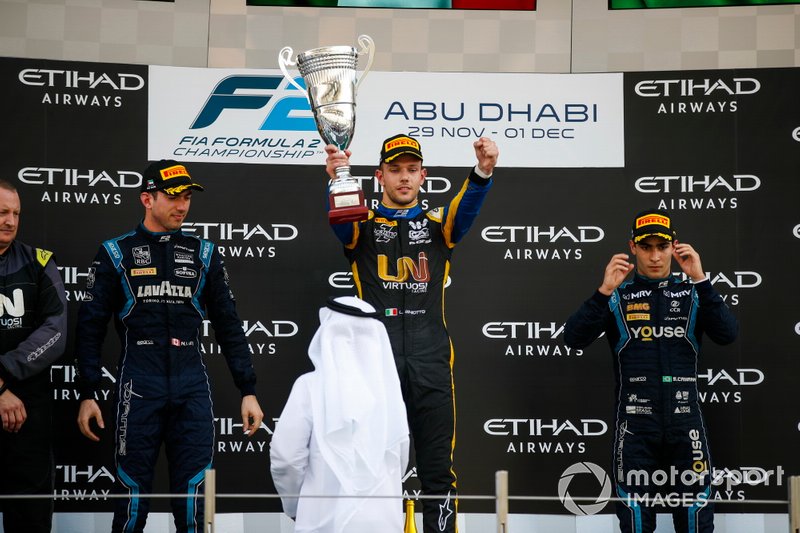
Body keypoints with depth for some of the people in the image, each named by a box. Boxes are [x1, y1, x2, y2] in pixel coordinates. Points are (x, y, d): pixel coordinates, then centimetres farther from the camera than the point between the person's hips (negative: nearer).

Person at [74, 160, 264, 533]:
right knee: (133, 492, 2)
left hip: (192, 389, 2)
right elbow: (91, 327, 4)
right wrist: (87, 395, -3)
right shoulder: (116, 253, 4)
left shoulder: (203, 254, 11)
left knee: (193, 496, 1)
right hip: (139, 389, -2)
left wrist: (248, 391, 7)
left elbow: (228, 325, 12)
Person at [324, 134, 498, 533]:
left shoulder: (438, 224, 12)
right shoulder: (363, 226, 9)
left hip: (431, 365, 1)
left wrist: (483, 171, -31)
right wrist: (337, 181, -38)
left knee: (438, 472, 4)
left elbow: (468, 206, -8)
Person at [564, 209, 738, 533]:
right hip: (635, 424, -1)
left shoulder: (693, 294, 7)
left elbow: (727, 335, -9)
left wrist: (700, 279, -15)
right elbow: (574, 339, -8)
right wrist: (604, 291, -19)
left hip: (685, 421, 1)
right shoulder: (618, 296, 4)